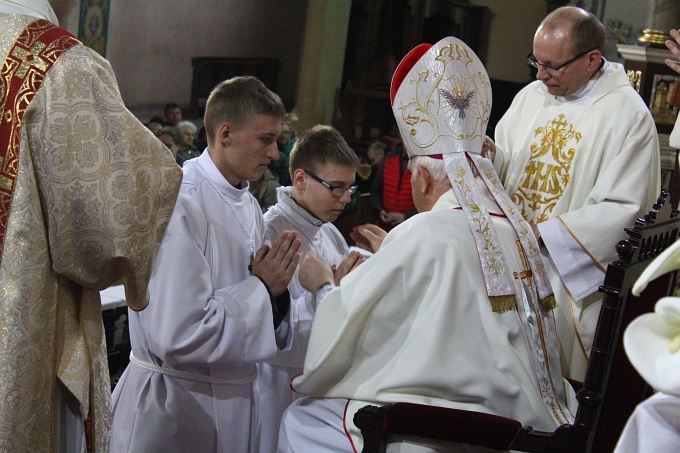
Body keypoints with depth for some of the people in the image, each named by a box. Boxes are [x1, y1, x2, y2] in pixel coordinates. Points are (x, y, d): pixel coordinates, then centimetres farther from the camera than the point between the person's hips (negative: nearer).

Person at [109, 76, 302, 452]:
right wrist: (260, 288, -16)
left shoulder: (248, 206, 7)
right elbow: (176, 334, -27)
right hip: (174, 409, -8)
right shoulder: (178, 203, -21)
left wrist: (273, 287, -6)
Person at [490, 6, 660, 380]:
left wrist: (541, 232, -20)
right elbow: (504, 165, 13)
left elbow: (623, 209, -16)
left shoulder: (629, 116, -11)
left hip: (572, 278, -5)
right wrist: (489, 155, -11)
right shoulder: (532, 96, 8)